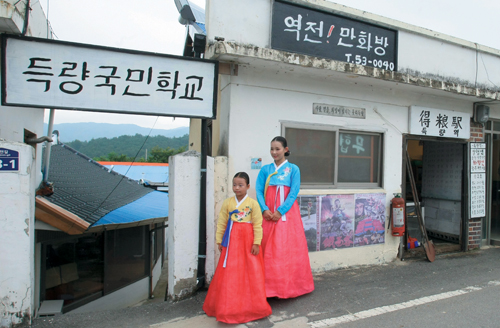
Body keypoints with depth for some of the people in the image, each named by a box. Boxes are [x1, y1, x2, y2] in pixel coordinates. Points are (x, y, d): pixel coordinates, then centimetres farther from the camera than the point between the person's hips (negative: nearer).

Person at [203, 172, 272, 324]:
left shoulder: (253, 203, -3)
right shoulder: (227, 202, 4)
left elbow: (257, 225, -4)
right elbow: (221, 223, 6)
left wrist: (256, 243, -8)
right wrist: (219, 240, 5)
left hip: (247, 240, -2)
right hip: (231, 240, 2)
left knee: (250, 272, 3)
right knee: (229, 272, 4)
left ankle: (250, 305, 21)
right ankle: (229, 306, 20)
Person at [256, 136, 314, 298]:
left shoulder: (293, 169, 2)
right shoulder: (265, 169, 10)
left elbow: (294, 192, -5)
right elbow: (259, 191, 3)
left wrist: (280, 211, -14)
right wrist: (264, 210, -12)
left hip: (287, 213, -2)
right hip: (268, 214, 3)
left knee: (287, 248, -2)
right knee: (267, 248, 3)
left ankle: (288, 285, 11)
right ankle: (269, 284, 14)